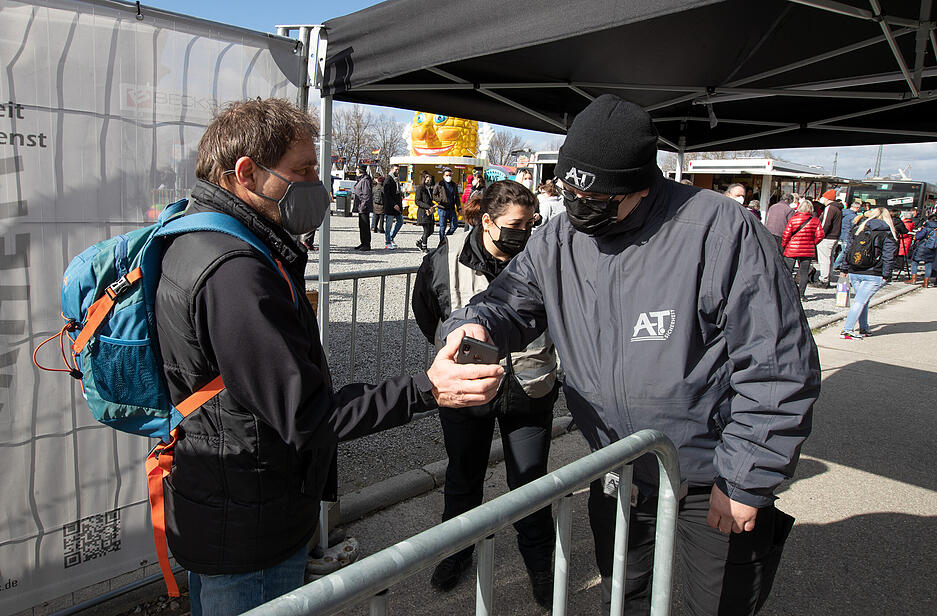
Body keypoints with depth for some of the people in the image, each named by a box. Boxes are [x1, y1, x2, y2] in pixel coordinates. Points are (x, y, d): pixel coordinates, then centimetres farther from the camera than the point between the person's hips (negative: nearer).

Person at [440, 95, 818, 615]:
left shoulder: (720, 230, -22)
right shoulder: (558, 241, -5)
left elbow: (779, 367, -20)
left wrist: (747, 481, -17)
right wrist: (474, 326, -23)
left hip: (715, 486, -4)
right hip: (617, 475, 5)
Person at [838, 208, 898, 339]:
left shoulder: (858, 230, 10)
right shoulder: (888, 235, -1)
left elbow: (848, 250, 13)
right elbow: (888, 257, -4)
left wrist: (845, 269, 19)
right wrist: (886, 276, -2)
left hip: (854, 273, 4)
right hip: (873, 275, -4)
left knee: (862, 300, 18)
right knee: (860, 301, -5)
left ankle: (864, 329, 24)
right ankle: (847, 330, -11)